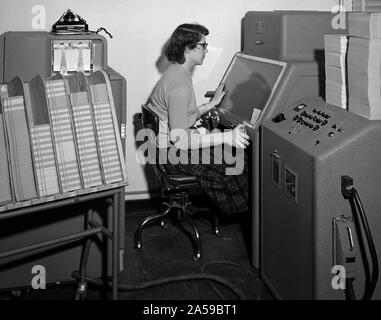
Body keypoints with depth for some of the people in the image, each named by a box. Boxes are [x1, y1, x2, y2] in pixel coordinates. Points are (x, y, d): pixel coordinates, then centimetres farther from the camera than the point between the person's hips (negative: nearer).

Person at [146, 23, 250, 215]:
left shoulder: (176, 72, 8)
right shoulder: (179, 86, -26)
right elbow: (179, 140, -29)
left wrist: (211, 104, 15)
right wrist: (225, 137, -31)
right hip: (174, 155, -10)